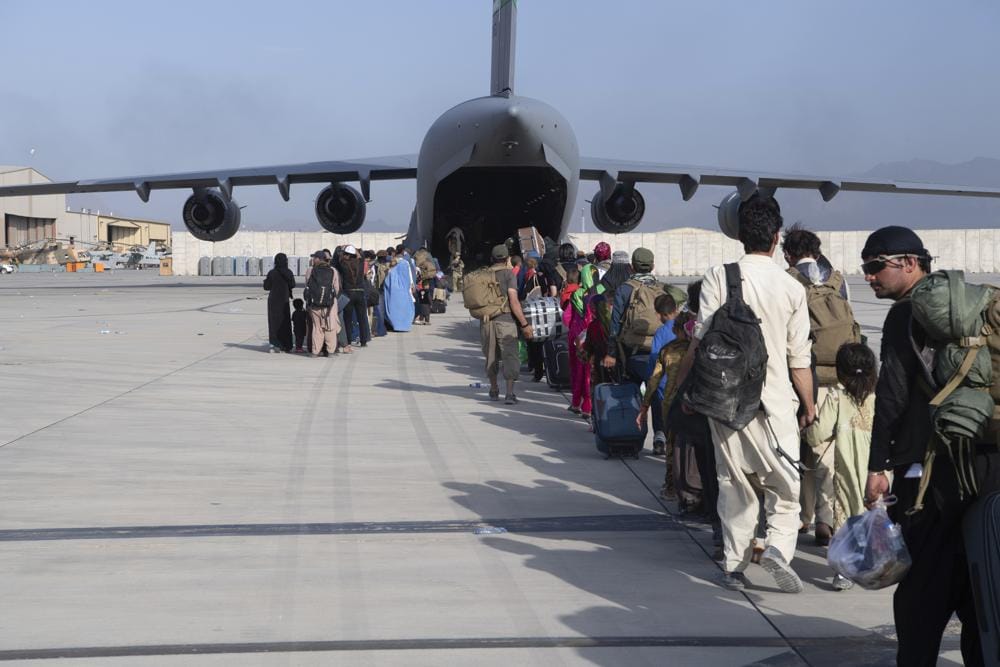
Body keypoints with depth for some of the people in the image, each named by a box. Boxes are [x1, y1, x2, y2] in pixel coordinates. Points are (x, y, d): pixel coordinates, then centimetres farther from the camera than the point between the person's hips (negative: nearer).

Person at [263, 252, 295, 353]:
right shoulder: (288, 273, -8)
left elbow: (266, 287, -4)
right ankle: (285, 346, 10)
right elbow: (292, 285, 2)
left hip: (273, 300, 0)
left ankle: (273, 345, -1)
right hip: (284, 300, 0)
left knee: (274, 322, 6)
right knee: (284, 322, 9)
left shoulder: (271, 273, -9)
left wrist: (265, 280, 16)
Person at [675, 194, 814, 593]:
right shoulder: (792, 288, -3)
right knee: (785, 486, 11)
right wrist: (808, 405, 14)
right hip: (774, 402, -1)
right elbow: (799, 358, 1)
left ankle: (734, 565, 14)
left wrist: (681, 383, 3)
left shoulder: (719, 276, -6)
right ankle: (778, 546, -10)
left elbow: (700, 340, -9)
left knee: (734, 484, 12)